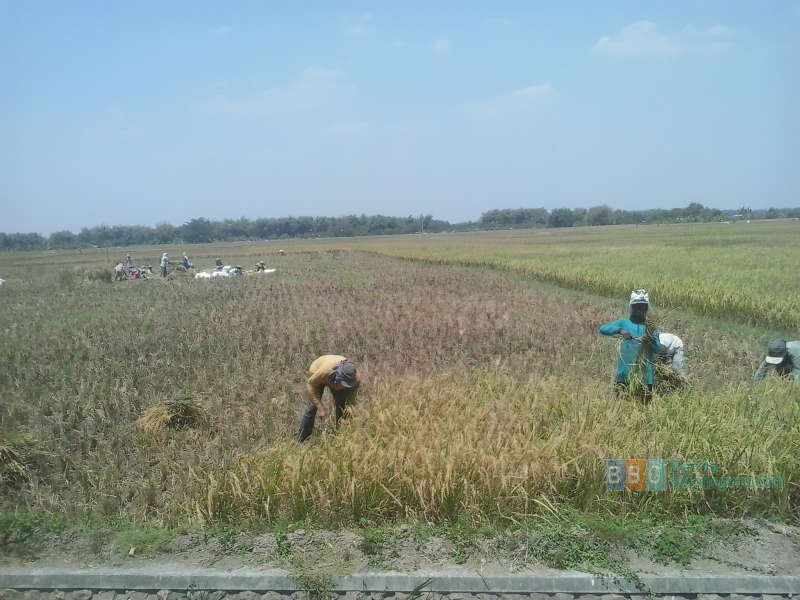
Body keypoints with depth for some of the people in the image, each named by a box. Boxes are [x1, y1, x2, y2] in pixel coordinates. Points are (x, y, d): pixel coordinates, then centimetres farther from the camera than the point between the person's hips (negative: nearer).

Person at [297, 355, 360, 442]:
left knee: (343, 408, -9)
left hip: (335, 379, 2)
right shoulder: (325, 370, -47)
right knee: (311, 408, -9)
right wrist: (320, 407, -36)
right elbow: (310, 385, -31)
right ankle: (300, 440, 3)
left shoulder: (356, 379, -36)